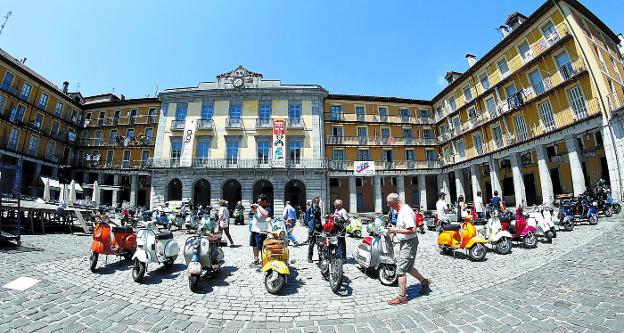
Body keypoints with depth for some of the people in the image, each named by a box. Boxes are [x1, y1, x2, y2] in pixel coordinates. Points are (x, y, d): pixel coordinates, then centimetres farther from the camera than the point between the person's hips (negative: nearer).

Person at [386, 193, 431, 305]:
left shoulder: (406, 212, -24)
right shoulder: (401, 210, 8)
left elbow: (412, 230, -28)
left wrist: (396, 230, -22)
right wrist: (395, 229, 6)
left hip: (409, 243, -10)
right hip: (404, 242, 10)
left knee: (400, 270, -4)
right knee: (408, 267, 22)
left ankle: (402, 297, 8)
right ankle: (424, 281, 43)